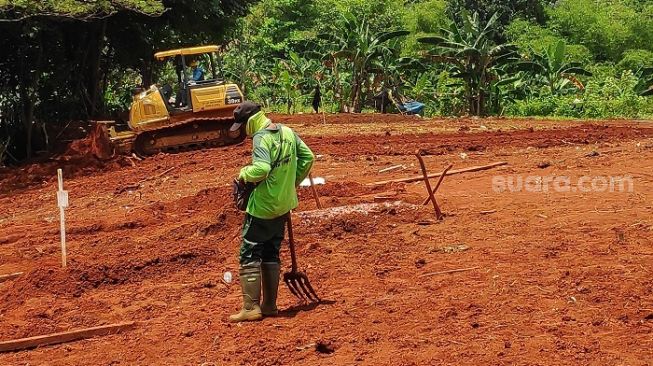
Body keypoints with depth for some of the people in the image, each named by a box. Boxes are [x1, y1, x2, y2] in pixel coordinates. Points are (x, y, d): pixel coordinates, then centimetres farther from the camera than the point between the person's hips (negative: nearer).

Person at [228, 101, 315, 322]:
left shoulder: (261, 137, -19)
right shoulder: (287, 132, 5)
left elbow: (261, 169, -32)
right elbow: (308, 157, 12)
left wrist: (244, 173, -13)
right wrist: (293, 182, 18)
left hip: (263, 206, -8)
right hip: (284, 205, 8)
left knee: (249, 255, 1)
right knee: (271, 254, 15)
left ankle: (251, 307, 0)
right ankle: (270, 306, 19)